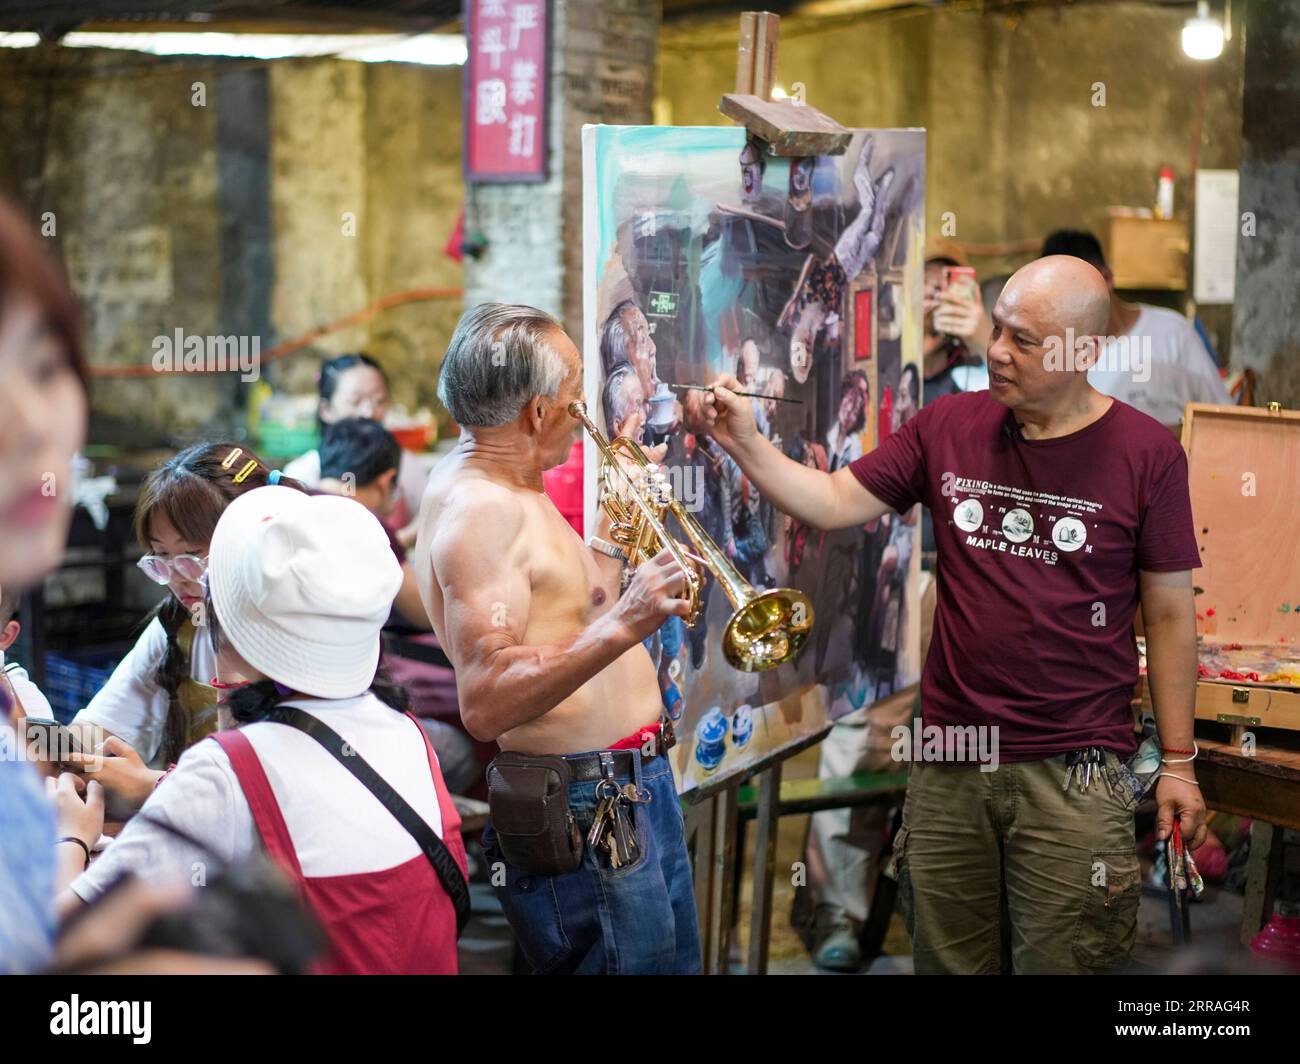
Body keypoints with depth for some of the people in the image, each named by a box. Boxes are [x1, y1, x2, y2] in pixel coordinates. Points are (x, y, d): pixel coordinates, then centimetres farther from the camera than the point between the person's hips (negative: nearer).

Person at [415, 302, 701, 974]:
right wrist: (619, 627, -37)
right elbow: (485, 705, -29)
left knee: (676, 961, 20)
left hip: (636, 786, 10)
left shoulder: (511, 490, 12)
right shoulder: (476, 507, -20)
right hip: (586, 810, -10)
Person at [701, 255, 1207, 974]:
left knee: (1061, 962, 3)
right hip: (947, 760, 3)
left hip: (1072, 775, -3)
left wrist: (1177, 763, 0)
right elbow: (834, 503, 7)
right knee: (946, 961, 14)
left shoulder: (1146, 453, -5)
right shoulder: (949, 426, 4)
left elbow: (1169, 614, 0)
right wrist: (744, 443, -7)